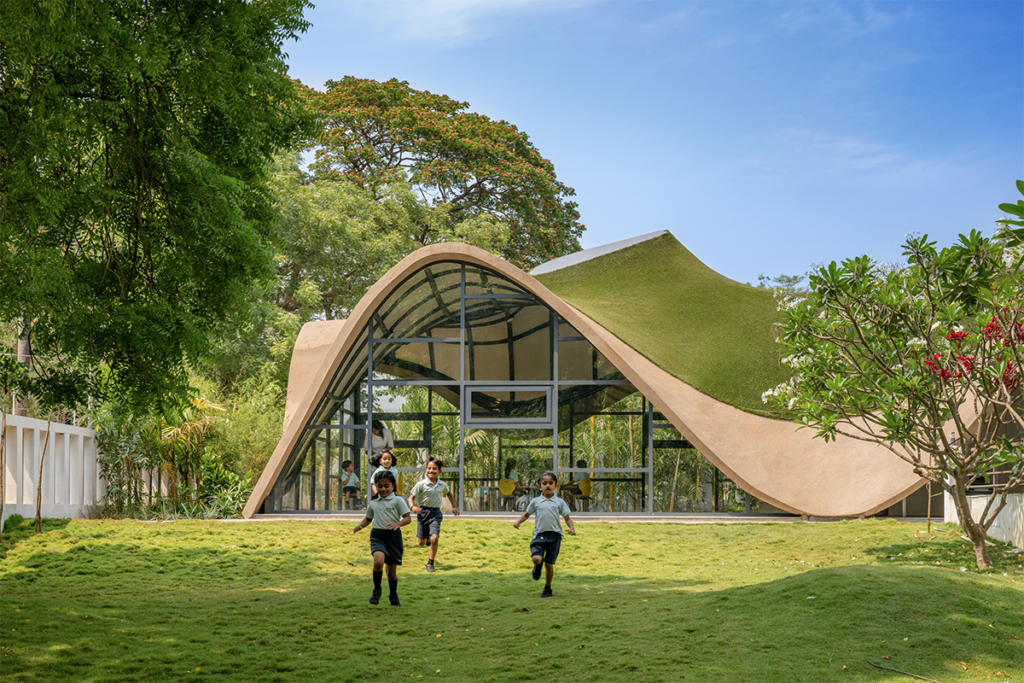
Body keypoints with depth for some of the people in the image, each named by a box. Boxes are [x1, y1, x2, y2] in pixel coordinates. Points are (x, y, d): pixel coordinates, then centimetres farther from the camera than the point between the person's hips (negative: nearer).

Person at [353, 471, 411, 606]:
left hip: (393, 536, -2)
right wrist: (360, 525, 8)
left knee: (392, 569, 7)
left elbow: (408, 518, -4)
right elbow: (368, 518, 28)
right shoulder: (373, 503, 13)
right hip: (377, 535, 2)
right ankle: (376, 591, -7)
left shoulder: (397, 500, 0)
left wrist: (398, 524, -24)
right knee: (378, 561, -26)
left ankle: (393, 596, 31)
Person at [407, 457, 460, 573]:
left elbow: (449, 493, 25)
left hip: (436, 513, 1)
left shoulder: (442, 484, 3)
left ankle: (430, 563, -1)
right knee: (422, 543, 6)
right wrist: (413, 507, -27)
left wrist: (454, 507, 23)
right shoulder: (421, 484, -9)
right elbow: (411, 497, -8)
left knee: (434, 539, -17)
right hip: (423, 511, -1)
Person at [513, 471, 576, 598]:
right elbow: (527, 514, 19)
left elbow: (567, 518, 8)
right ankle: (538, 566, 17)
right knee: (536, 558, -22)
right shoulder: (536, 501, 7)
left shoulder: (559, 502, 5)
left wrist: (571, 528, -11)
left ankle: (547, 589, 21)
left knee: (549, 564, 2)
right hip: (539, 534, 0)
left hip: (554, 535, 0)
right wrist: (518, 521, 0)